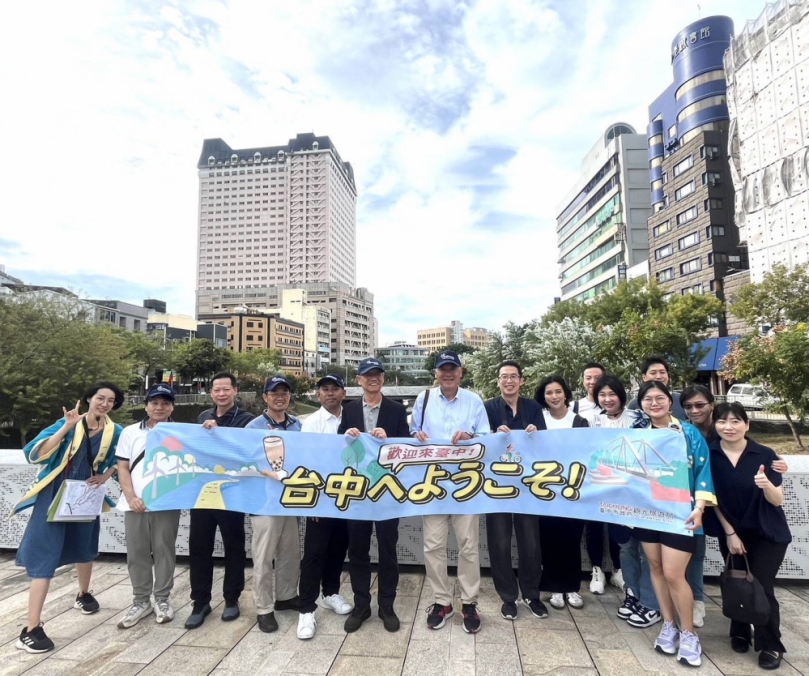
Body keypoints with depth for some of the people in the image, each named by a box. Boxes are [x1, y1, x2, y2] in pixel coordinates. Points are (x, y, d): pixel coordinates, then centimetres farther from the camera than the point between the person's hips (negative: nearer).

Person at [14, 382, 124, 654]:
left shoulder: (114, 432, -3)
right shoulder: (68, 423, -9)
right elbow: (37, 454, -19)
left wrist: (105, 476, -4)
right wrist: (67, 427, -27)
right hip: (54, 495, -3)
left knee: (84, 548, 21)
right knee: (45, 555, -7)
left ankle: (84, 594, 45)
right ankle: (31, 629, -1)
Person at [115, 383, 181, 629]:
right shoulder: (130, 432, 7)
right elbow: (122, 468, 5)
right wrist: (131, 497, -5)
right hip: (135, 504, 2)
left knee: (164, 551, 7)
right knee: (137, 553, 10)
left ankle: (162, 600, 22)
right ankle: (141, 601, 25)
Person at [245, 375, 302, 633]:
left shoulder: (297, 425, 6)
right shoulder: (254, 427, -8)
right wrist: (273, 475, -27)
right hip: (265, 499, -5)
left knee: (291, 552, 16)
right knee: (264, 557, 3)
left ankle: (286, 596, 34)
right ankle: (264, 609, 18)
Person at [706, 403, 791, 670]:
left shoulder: (764, 454, -14)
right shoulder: (709, 455, -12)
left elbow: (778, 500, -13)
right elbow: (712, 497, -5)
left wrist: (766, 484, -35)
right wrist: (730, 533, -6)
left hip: (768, 535, -1)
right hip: (730, 533, 1)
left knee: (761, 588, -2)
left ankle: (770, 646, 21)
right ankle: (740, 633, 34)